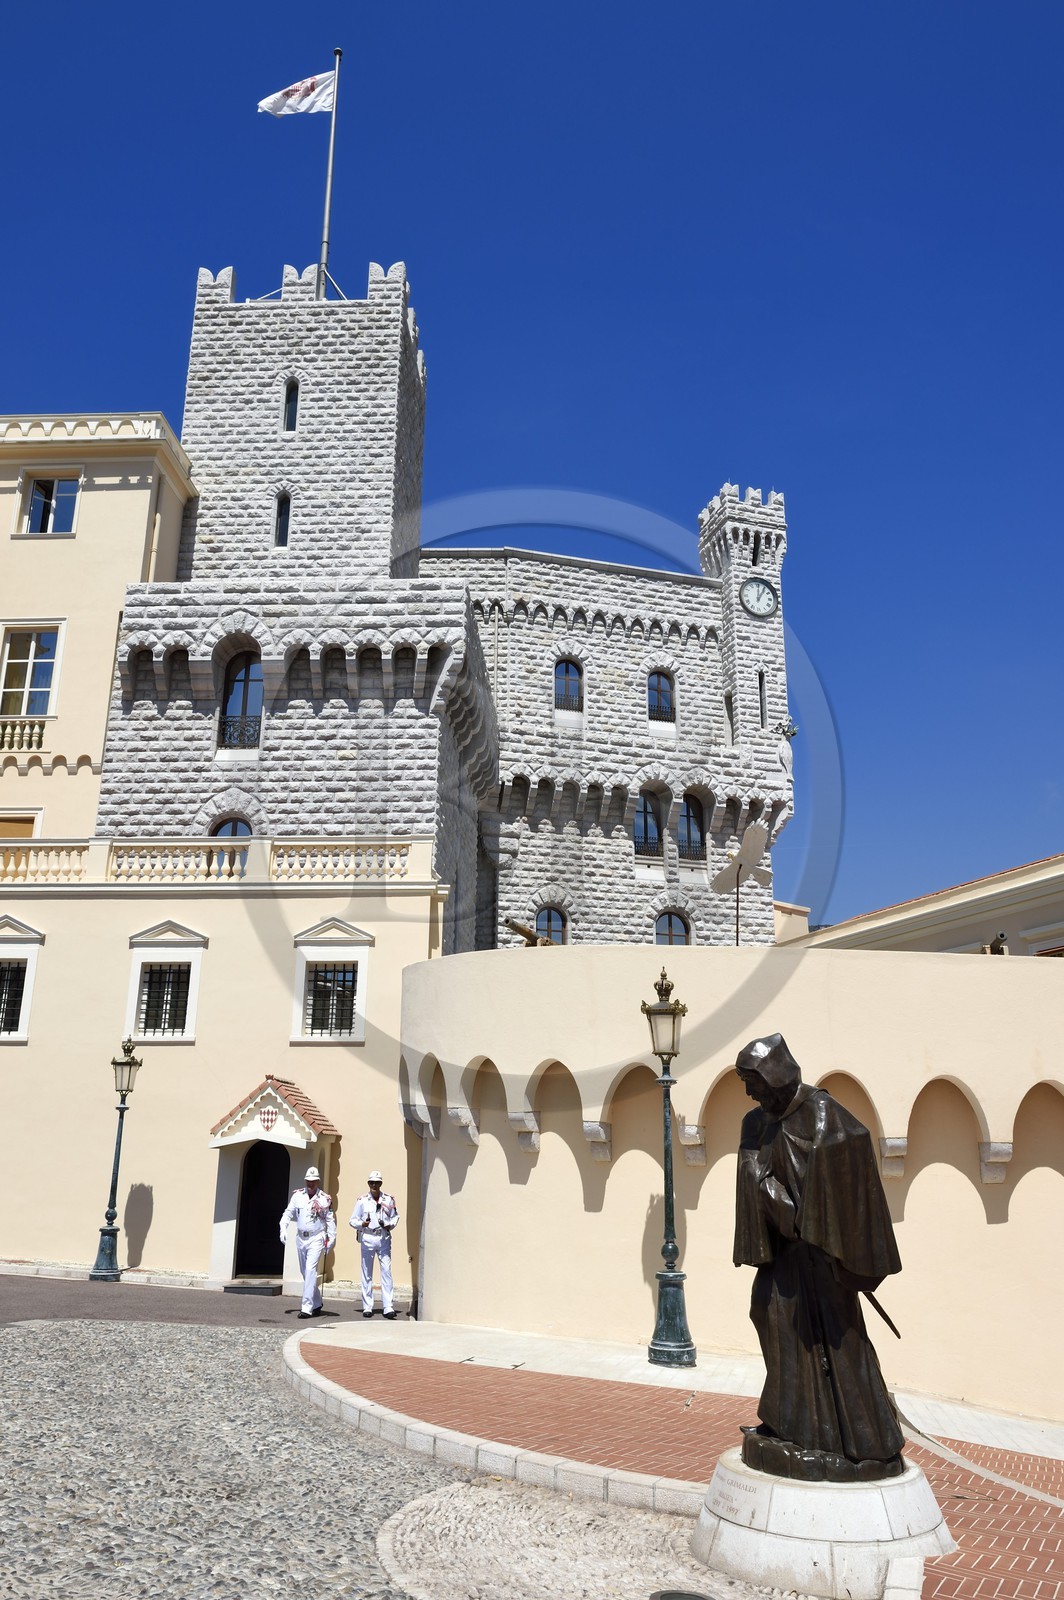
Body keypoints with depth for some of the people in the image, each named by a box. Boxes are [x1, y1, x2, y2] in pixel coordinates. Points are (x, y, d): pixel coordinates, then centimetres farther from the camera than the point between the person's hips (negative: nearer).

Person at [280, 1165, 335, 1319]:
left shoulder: (325, 1199, -3)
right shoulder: (298, 1196, 4)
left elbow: (330, 1221, 1)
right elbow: (288, 1214, 7)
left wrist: (331, 1240, -4)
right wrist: (283, 1229, -9)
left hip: (316, 1239, -4)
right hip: (300, 1238, 4)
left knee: (311, 1270, -16)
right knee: (305, 1272, 12)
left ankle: (307, 1307, -16)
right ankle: (317, 1304, 27)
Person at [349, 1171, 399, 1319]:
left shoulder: (388, 1200, 6)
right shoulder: (362, 1201, 3)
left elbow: (395, 1216, 17)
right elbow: (353, 1220, 6)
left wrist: (390, 1225, -3)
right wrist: (362, 1224, -13)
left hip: (384, 1238, 0)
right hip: (368, 1238, 0)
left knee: (386, 1272, -6)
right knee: (367, 1273, 5)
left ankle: (388, 1308, -7)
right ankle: (367, 1307, 13)